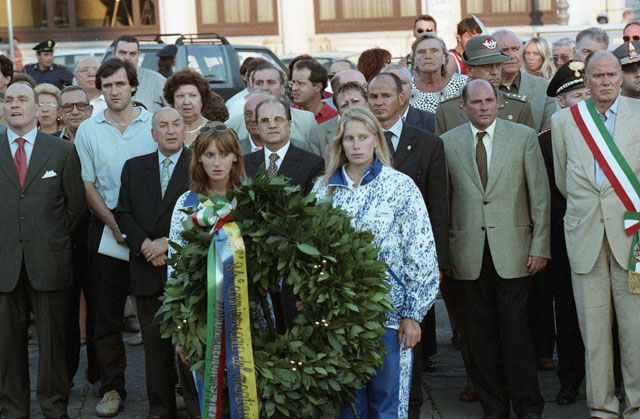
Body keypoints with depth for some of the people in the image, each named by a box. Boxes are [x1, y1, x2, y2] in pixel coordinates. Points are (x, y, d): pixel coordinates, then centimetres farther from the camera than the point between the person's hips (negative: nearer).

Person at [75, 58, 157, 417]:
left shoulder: (154, 124, 4)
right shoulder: (88, 131, 7)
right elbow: (88, 185, 5)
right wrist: (114, 223, -8)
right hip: (107, 227, 1)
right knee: (108, 310, 2)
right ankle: (113, 387, 11)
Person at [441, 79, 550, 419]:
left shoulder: (524, 137, 5)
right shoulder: (447, 143, 7)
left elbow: (540, 195, 3)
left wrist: (540, 247, -3)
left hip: (512, 251, -1)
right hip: (468, 255, 1)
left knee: (515, 330, -1)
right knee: (479, 334, 5)